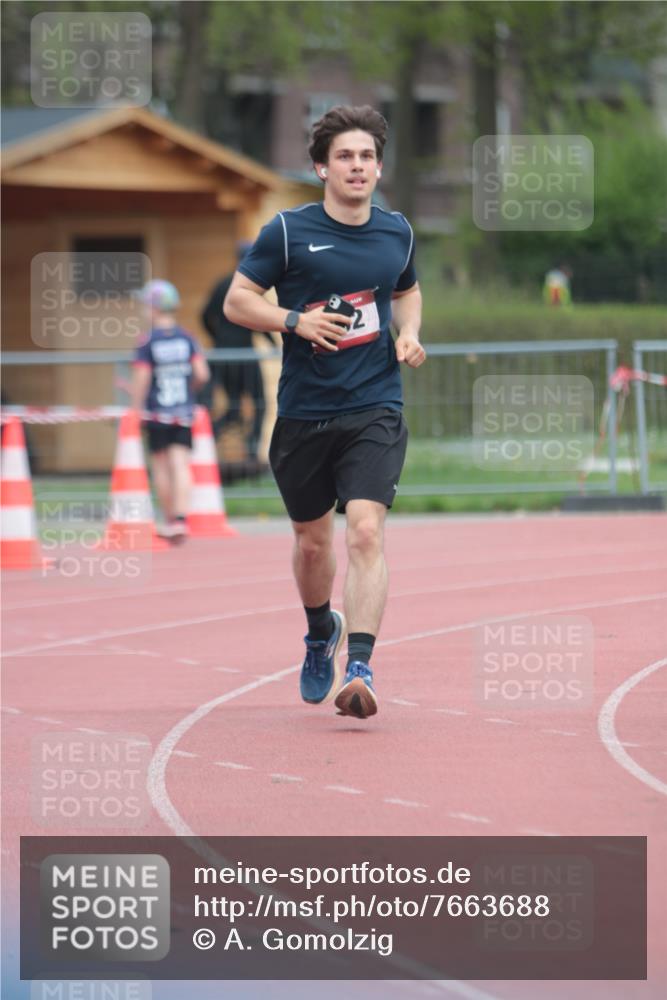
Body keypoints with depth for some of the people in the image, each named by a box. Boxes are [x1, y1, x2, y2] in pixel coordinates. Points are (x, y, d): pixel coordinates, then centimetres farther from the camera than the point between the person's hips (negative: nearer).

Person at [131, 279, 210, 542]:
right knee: (181, 465, -1)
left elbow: (141, 380, -11)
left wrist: (136, 408, -2)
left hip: (157, 412, -2)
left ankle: (169, 520, 14)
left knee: (161, 466, 9)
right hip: (184, 412, 2)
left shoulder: (147, 342, -8)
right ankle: (181, 518, -15)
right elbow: (202, 374, -2)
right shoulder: (187, 339, 2)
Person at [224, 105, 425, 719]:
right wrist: (296, 321, -16)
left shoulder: (396, 233, 7)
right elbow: (237, 301, -1)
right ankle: (321, 632, 44)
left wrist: (410, 334, 5)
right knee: (312, 540, 14)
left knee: (366, 531, -18)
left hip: (374, 412, 0)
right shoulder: (288, 232, -4)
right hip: (304, 411, 0)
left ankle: (359, 669, -24)